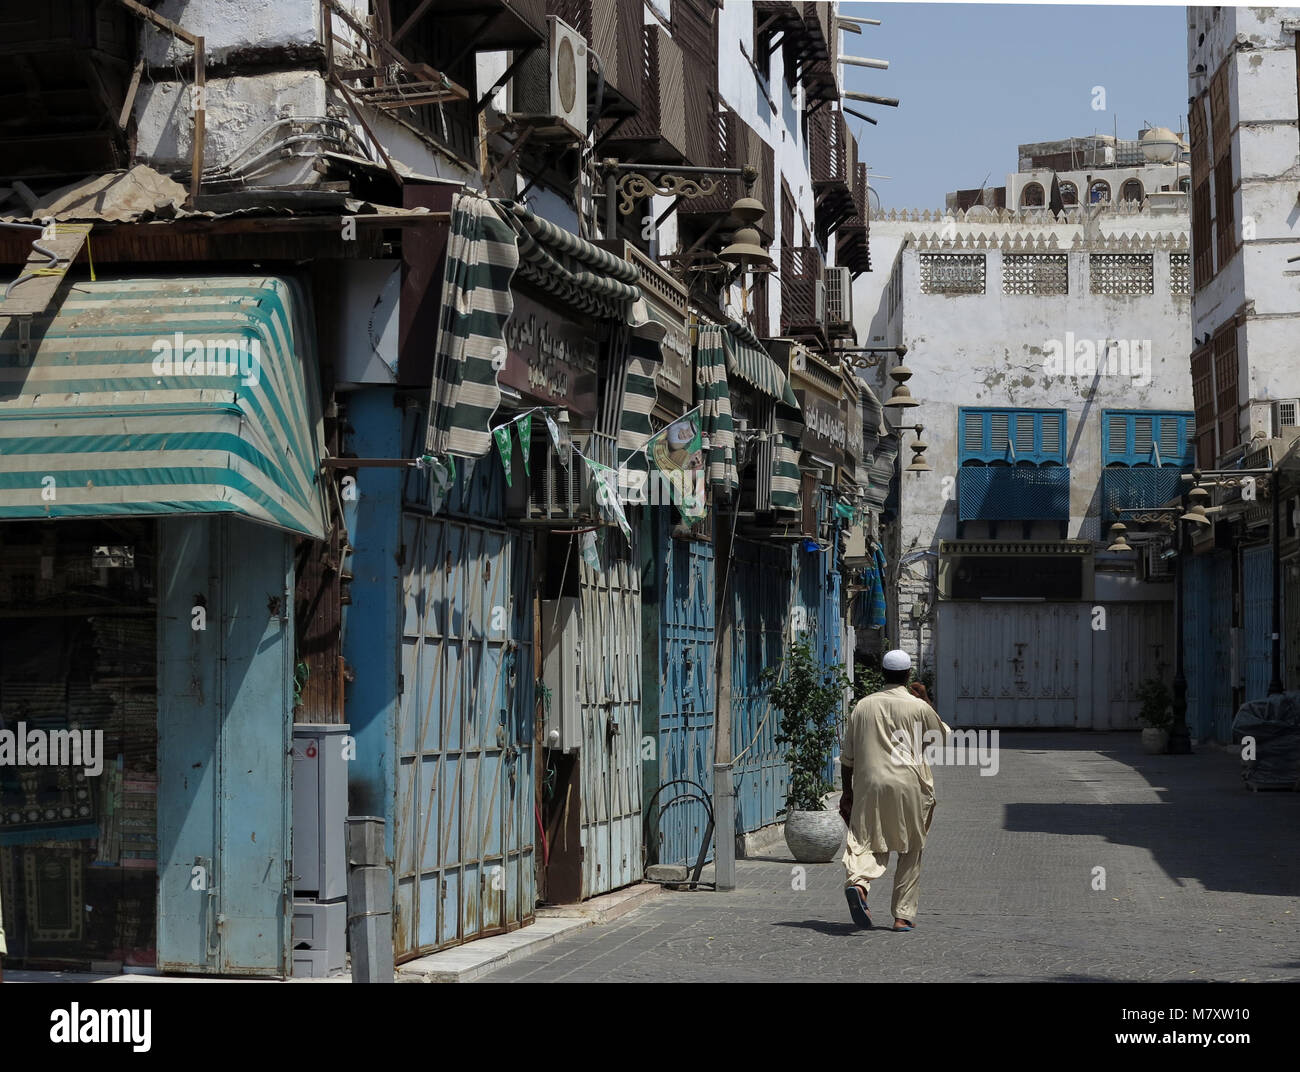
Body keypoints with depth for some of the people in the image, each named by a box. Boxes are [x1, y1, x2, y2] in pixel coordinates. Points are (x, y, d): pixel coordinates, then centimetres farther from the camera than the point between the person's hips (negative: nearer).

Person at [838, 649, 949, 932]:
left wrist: (847, 791, 17)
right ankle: (903, 914, 10)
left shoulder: (864, 705, 7)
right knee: (911, 851, 10)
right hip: (908, 785, -2)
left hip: (869, 784, 2)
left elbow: (847, 755, 9)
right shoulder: (918, 707, -1)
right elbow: (943, 736, 17)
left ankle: (857, 881, -29)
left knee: (869, 843, 3)